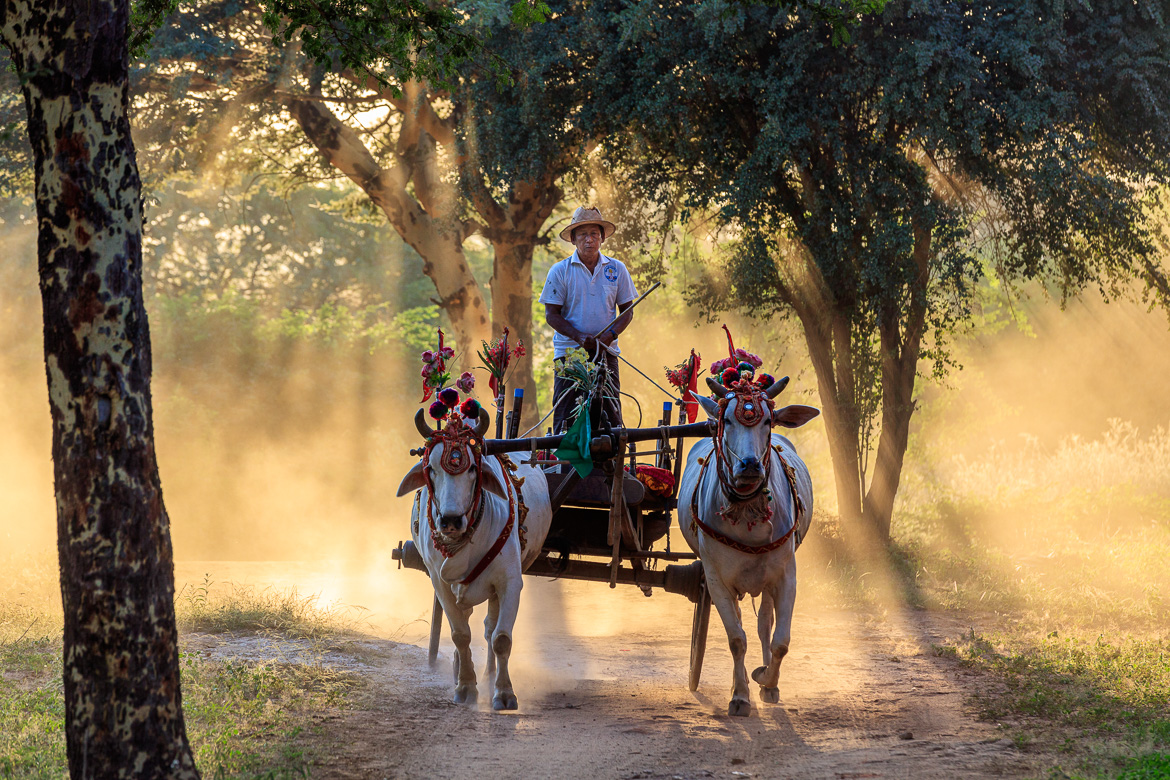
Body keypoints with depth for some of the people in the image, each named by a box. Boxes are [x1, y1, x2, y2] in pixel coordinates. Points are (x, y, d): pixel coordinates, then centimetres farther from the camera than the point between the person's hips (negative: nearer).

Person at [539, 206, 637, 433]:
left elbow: (627, 311, 11)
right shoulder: (560, 271, 1)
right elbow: (551, 314, 0)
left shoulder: (617, 269, 8)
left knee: (610, 413, -3)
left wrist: (610, 334, -8)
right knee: (566, 417, -6)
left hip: (606, 352, 2)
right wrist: (579, 336, -14)